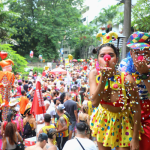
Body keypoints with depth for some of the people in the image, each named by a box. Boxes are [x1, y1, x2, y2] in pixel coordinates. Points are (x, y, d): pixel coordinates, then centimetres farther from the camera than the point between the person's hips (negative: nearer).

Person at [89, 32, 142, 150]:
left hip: (122, 122, -3)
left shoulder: (126, 79, -27)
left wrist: (135, 139, -14)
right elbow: (94, 102, -26)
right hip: (103, 119, 3)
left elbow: (136, 109, -19)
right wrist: (103, 79, -38)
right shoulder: (94, 74, -18)